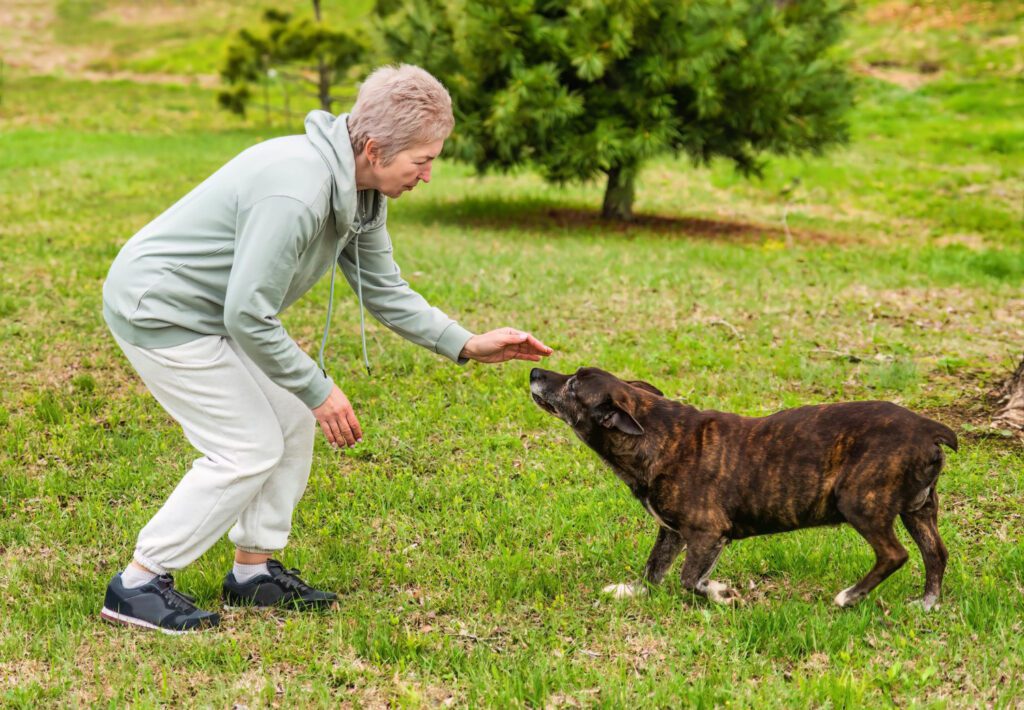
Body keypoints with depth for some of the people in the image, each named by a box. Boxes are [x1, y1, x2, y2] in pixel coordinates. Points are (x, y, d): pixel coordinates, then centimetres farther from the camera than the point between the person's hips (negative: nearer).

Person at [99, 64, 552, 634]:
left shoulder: (363, 192, -1)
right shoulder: (296, 192, -33)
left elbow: (384, 289, 9)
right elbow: (248, 316, -29)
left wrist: (467, 345, 0)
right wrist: (319, 390, -19)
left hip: (211, 309, 10)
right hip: (158, 309, -10)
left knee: (292, 422, 10)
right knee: (249, 449, -8)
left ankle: (256, 571, 21)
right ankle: (140, 584, 1)